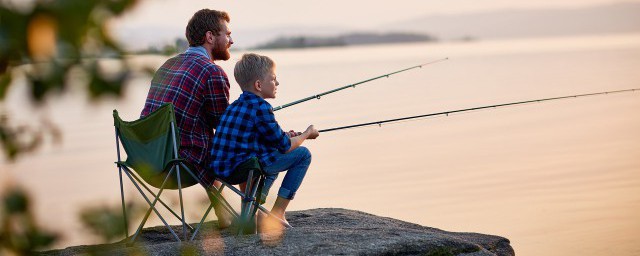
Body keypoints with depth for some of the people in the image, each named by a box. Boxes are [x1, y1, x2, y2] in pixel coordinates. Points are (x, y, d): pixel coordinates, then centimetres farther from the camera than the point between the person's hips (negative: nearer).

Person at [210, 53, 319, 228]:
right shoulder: (261, 107, -12)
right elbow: (285, 147, -6)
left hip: (221, 168, 9)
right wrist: (307, 134, 12)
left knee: (273, 157, 37)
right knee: (303, 154, 2)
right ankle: (277, 213, 3)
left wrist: (283, 136, 22)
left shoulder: (235, 106, 15)